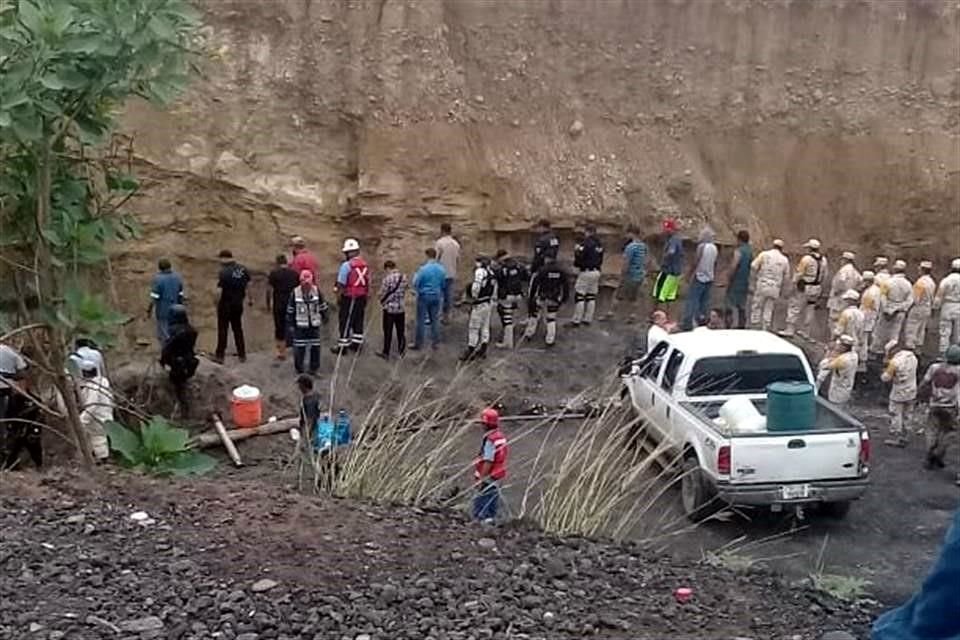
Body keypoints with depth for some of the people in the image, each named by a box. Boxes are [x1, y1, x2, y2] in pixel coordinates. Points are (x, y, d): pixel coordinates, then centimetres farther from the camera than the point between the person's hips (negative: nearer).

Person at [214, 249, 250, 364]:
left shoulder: (224, 271, -20)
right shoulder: (243, 269, -2)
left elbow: (219, 290, -20)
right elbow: (249, 285, 5)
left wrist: (216, 302, -6)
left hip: (226, 304, -5)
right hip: (238, 304, 5)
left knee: (222, 329, 5)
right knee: (238, 328, 16)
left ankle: (220, 355, 10)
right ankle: (242, 355, 19)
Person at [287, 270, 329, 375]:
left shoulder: (316, 291, -3)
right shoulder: (295, 293, -8)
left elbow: (322, 306, 9)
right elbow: (290, 309, 1)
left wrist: (324, 318, 11)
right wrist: (291, 321, 3)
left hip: (314, 324, 2)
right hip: (300, 325, -2)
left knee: (315, 347, 5)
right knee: (299, 347, 0)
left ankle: (314, 368, 18)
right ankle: (299, 368, 16)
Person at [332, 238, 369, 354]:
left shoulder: (346, 265, -15)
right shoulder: (365, 264, 4)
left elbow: (341, 284, -14)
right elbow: (367, 282, 9)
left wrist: (339, 297, -5)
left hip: (349, 297, -6)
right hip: (362, 297, 6)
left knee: (345, 322, 2)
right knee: (358, 320, 15)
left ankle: (343, 345, 6)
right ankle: (357, 343, 22)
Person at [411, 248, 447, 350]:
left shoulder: (423, 268, -19)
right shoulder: (441, 269, -5)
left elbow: (416, 283, -12)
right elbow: (443, 284, 5)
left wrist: (415, 275, 8)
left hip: (424, 297, -4)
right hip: (436, 297, 4)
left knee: (421, 321, 5)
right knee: (435, 320, 14)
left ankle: (418, 344, 11)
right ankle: (436, 343, 20)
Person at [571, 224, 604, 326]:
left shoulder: (585, 243, -14)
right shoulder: (599, 244, 9)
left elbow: (579, 259, -15)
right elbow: (601, 260, 13)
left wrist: (576, 251, 2)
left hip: (586, 272, -7)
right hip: (596, 272, 7)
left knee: (579, 296, -3)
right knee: (591, 297, 11)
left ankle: (576, 320, -4)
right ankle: (588, 319, 15)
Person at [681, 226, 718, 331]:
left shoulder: (701, 246, -12)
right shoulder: (714, 248, 7)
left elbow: (696, 262, -14)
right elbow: (715, 264, 14)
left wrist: (689, 275, -8)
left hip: (699, 277, -7)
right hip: (709, 278, 7)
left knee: (692, 300, -6)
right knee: (704, 302, 10)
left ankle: (687, 322, -9)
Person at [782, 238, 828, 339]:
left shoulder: (806, 259, -16)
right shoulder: (823, 260, 4)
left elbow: (799, 273, -12)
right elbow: (824, 275, 10)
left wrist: (794, 281, 4)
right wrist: (820, 286, 19)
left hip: (804, 288, -7)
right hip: (817, 288, 7)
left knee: (794, 308, -1)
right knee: (809, 310, 14)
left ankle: (790, 330, -2)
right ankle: (805, 332, 20)